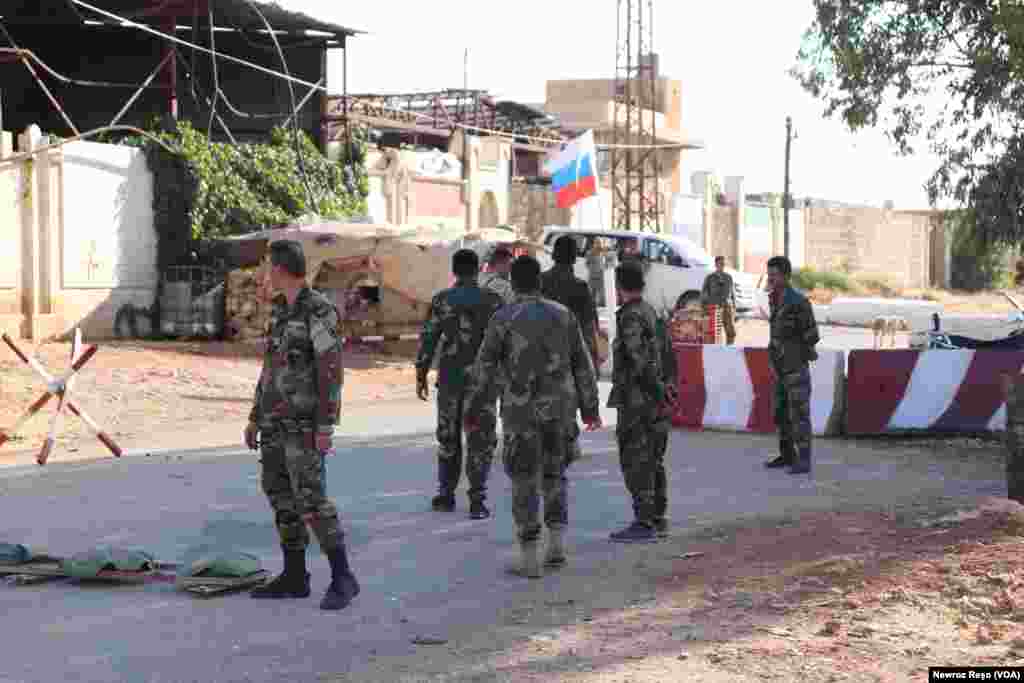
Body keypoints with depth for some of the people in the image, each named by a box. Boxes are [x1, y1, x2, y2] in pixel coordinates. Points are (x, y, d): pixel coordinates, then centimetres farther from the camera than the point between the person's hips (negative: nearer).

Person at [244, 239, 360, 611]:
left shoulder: (321, 311, -16)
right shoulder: (281, 310, 11)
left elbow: (332, 372, -19)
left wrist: (326, 428, -22)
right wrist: (255, 418, 16)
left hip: (304, 421, -9)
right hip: (277, 420, 9)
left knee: (311, 499, -14)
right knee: (281, 495, 9)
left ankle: (342, 578, -7)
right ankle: (294, 578, 16)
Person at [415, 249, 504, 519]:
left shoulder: (441, 300, -3)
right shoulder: (492, 300, -4)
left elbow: (428, 339, -3)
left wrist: (421, 376, 6)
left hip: (451, 379, 1)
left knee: (448, 436, 17)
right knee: (480, 441, 4)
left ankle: (446, 495, 21)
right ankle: (477, 501, -3)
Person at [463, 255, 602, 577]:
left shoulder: (503, 318, -7)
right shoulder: (563, 314, 3)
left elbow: (484, 369, -6)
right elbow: (583, 364, 7)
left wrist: (473, 412, 3)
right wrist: (590, 407, 16)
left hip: (521, 411, -3)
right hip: (560, 408, 3)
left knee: (524, 482, 4)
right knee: (553, 474, 20)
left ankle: (529, 560, 3)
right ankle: (556, 545, 12)